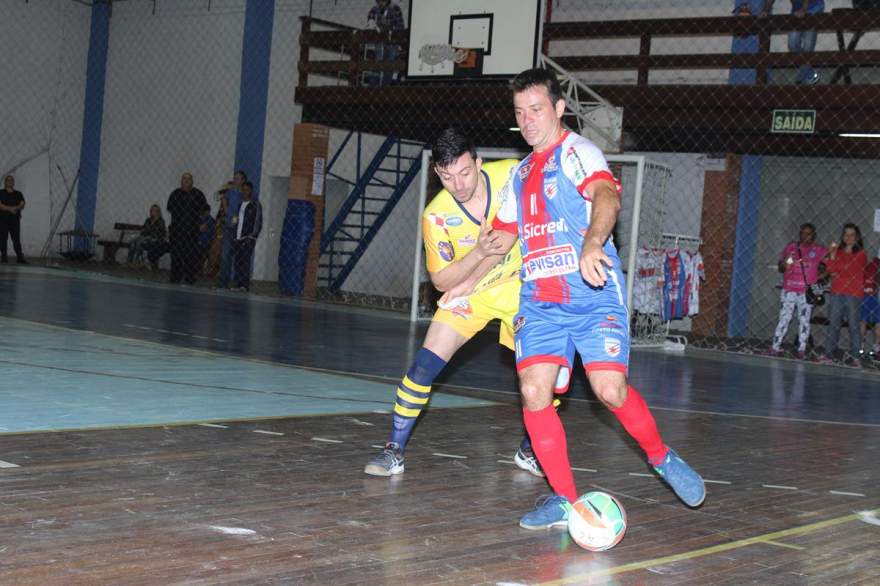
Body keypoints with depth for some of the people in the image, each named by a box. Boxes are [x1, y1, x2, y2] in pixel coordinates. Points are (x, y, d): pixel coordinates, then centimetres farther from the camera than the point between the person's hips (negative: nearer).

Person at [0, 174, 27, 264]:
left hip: (15, 219, 2)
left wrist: (14, 208, -16)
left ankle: (20, 257, -7)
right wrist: (10, 209, -17)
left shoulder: (18, 194, 14)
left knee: (17, 239, -3)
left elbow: (22, 205, 2)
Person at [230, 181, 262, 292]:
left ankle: (245, 284, -13)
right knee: (237, 262, 1)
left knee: (245, 261, -12)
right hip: (238, 239, 6)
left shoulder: (255, 205, 1)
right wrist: (234, 221, 6)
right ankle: (238, 284, 5)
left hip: (248, 239, -6)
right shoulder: (240, 204, 19)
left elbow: (258, 223, -5)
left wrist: (251, 237, -12)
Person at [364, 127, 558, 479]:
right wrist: (479, 253, -33)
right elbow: (441, 281, -17)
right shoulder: (436, 215, -22)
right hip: (469, 291, -1)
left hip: (522, 287, 1)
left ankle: (529, 452, 17)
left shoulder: (513, 175, -21)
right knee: (425, 365, -15)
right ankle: (394, 451, -2)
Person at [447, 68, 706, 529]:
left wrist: (592, 245, -42)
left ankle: (661, 458, 10)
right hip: (539, 301, 6)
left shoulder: (576, 152, -3)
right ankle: (564, 501, 0)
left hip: (594, 296, -6)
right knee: (533, 392, -10)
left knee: (610, 388, -18)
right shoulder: (521, 174, 20)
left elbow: (607, 198, -24)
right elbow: (502, 235, 33)